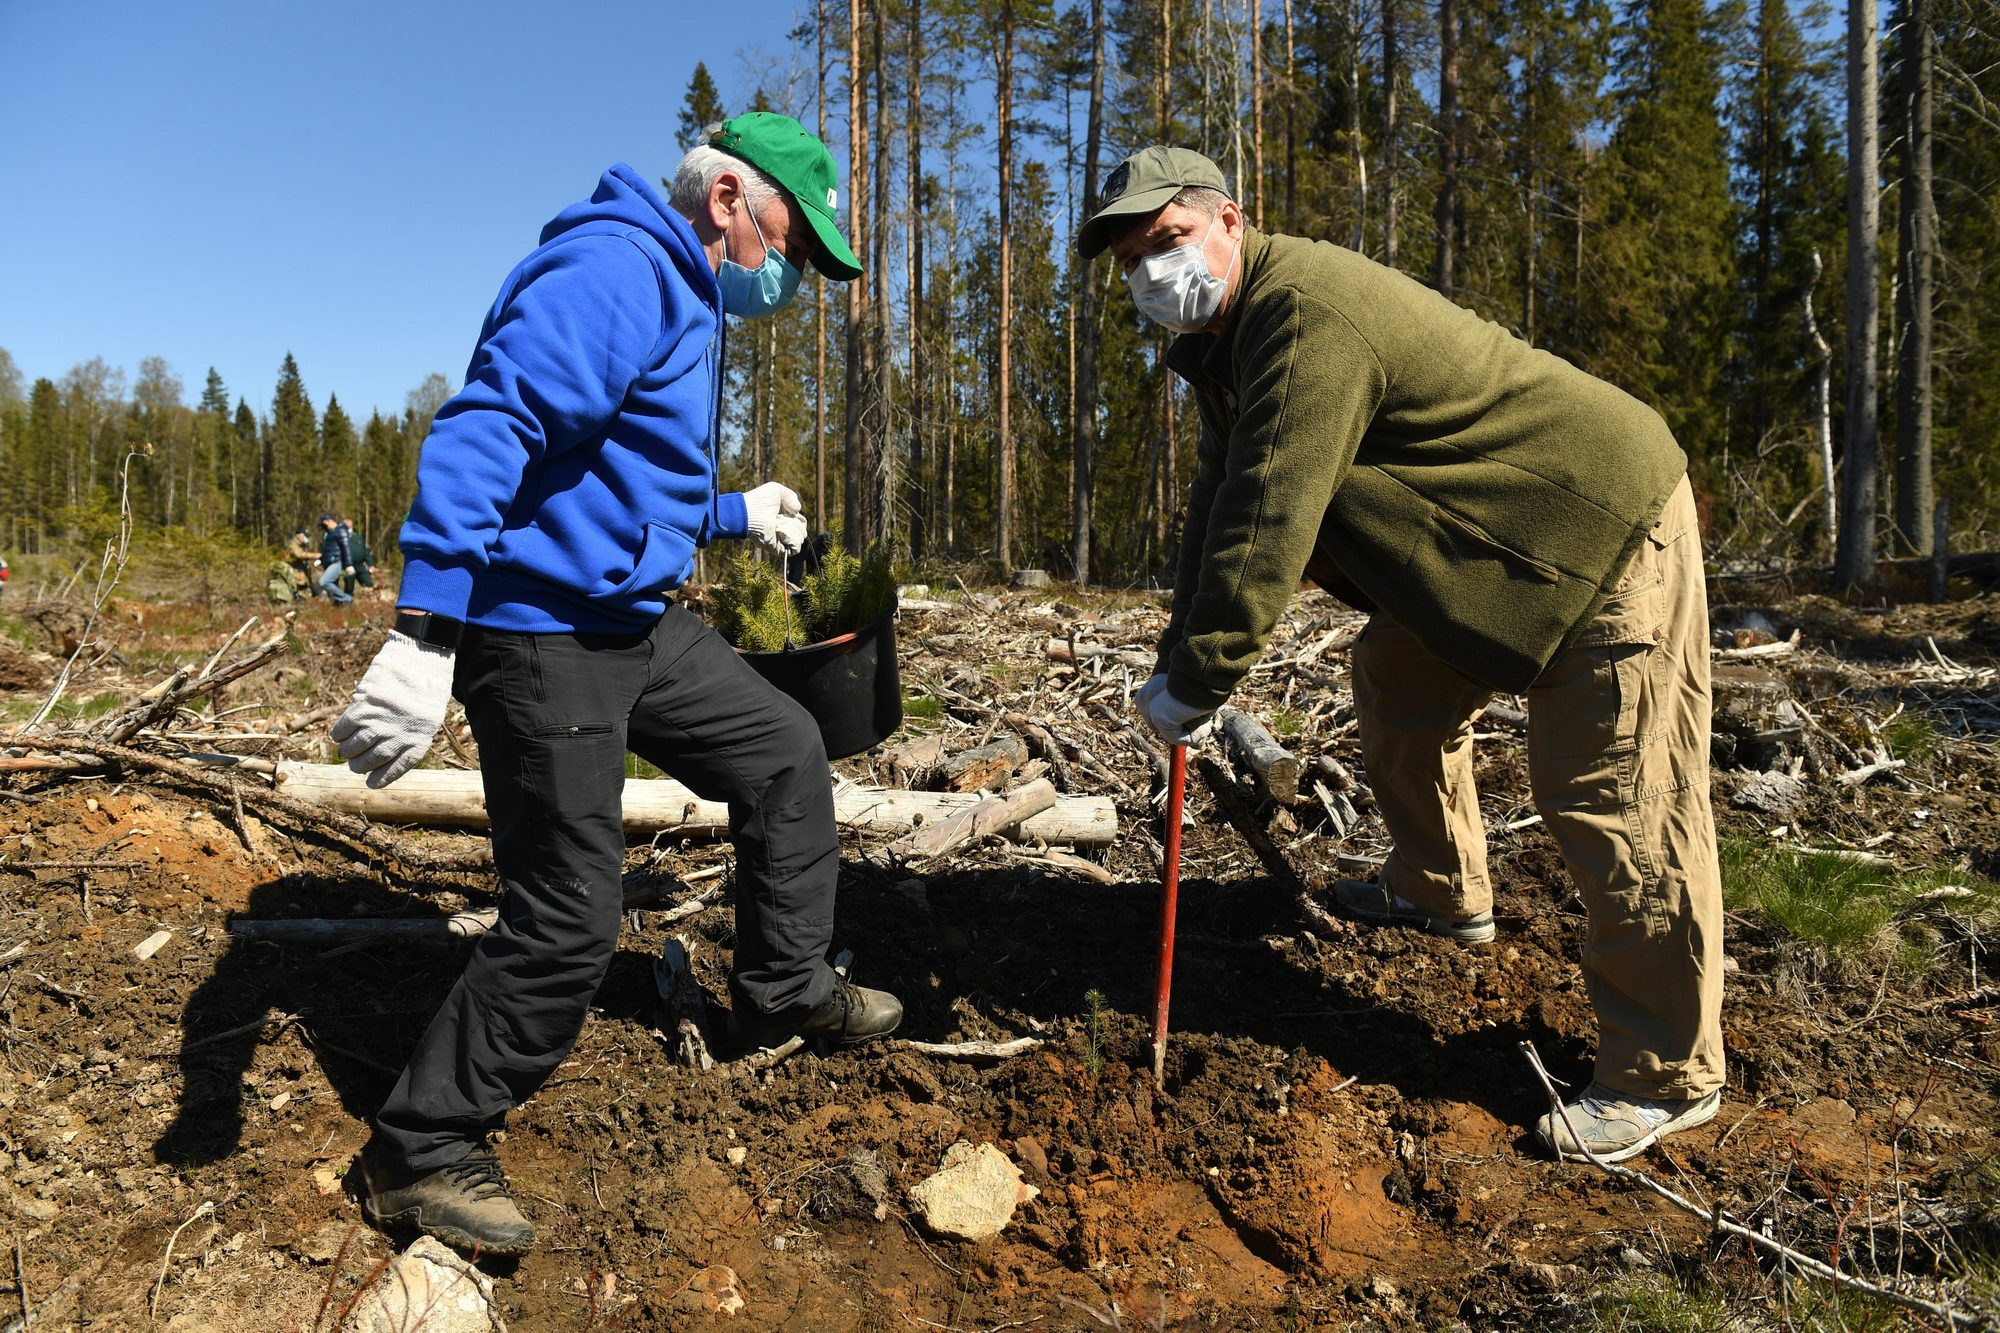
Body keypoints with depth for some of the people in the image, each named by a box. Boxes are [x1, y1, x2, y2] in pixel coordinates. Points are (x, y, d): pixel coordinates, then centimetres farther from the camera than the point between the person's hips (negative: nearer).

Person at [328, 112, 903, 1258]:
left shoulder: (688, 304, 17)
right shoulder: (615, 270, -17)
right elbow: (485, 433, -30)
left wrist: (735, 514, 24)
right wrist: (425, 634, -38)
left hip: (640, 622, 10)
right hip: (543, 634, -10)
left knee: (786, 752, 16)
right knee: (571, 919, -5)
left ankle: (786, 990, 32)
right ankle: (422, 1153, 15)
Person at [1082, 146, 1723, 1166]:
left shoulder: (1307, 313, -26)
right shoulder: (1225, 324, 8)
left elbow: (1270, 520, -30)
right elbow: (1219, 496, 10)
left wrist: (1194, 682, -23)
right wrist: (1181, 652, 2)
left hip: (1610, 529, -10)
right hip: (1493, 539, 10)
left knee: (1614, 802, -9)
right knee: (1398, 677, 21)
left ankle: (1666, 1076, 3)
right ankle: (1441, 893, 37)